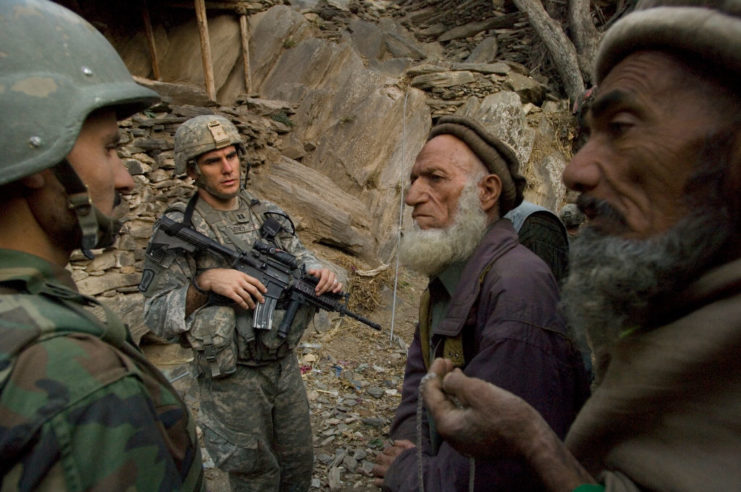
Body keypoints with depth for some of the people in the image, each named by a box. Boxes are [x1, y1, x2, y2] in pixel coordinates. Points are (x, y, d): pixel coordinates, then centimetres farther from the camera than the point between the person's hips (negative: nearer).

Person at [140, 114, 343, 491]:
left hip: (285, 364, 5)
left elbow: (299, 259, 9)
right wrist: (204, 282, -30)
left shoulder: (269, 216, 2)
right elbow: (157, 317, -15)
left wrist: (318, 272, -13)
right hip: (232, 379, -5)